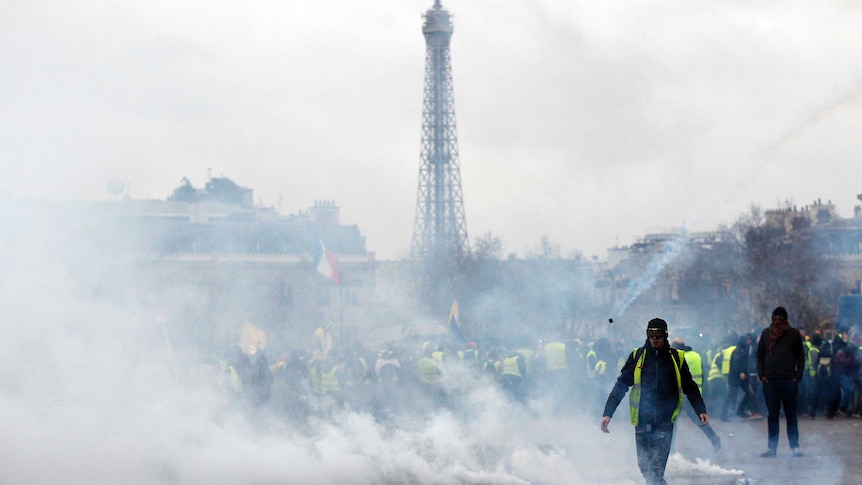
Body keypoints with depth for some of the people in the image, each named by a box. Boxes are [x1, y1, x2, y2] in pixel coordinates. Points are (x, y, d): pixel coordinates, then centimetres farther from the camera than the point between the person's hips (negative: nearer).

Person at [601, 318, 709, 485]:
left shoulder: (677, 358, 5)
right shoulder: (637, 356, 5)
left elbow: (690, 388, 13)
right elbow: (620, 386, 5)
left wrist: (701, 410, 1)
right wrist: (608, 413, -2)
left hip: (665, 422, -2)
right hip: (642, 420, 2)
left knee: (656, 469, -14)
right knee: (644, 466, 8)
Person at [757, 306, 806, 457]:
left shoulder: (794, 334, 3)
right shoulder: (766, 333, 7)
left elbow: (801, 357, 5)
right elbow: (760, 355, 11)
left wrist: (798, 376, -4)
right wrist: (761, 375, 1)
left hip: (789, 380, -1)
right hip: (770, 381, 1)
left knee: (791, 414, 3)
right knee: (772, 415, 4)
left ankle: (795, 446, 6)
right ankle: (771, 446, 7)